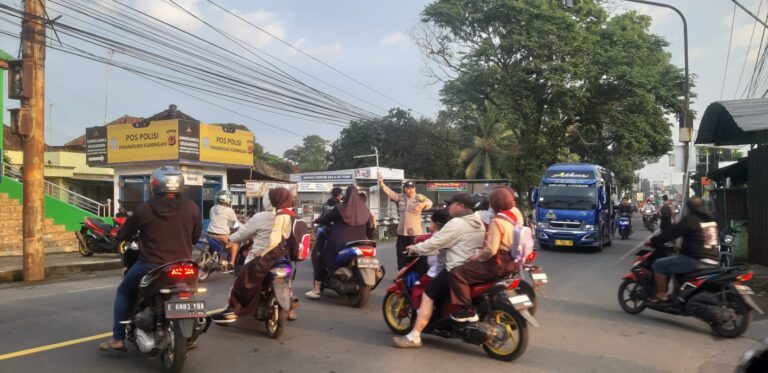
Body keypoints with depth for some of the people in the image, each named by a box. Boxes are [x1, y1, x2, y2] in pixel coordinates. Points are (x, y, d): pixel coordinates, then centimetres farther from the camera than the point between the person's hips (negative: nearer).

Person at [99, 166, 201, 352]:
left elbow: (122, 235, 4)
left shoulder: (144, 209, -8)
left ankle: (118, 339, 23)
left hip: (150, 265, -1)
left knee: (124, 292, 26)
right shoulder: (192, 208, -5)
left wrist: (120, 234, 29)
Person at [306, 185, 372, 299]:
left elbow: (324, 218, 1)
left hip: (339, 244, -3)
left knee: (322, 260, 13)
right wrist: (365, 237, 31)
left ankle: (316, 290, 7)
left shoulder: (341, 209, -6)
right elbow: (369, 229, 12)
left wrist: (317, 220, 23)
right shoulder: (365, 210, 4)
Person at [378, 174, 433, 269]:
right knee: (401, 257, 12)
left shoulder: (419, 197, -3)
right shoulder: (400, 197, 6)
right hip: (402, 232, 4)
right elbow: (389, 192, -4)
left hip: (415, 233, -4)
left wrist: (424, 204, -41)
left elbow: (429, 202, -17)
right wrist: (381, 183, -21)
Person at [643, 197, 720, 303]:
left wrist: (653, 241, 2)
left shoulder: (690, 219, -9)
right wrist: (682, 246, 37)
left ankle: (661, 295, 2)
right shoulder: (711, 219, 16)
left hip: (696, 260, -9)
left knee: (659, 265, -1)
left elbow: (672, 232, -9)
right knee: (676, 263, 32)